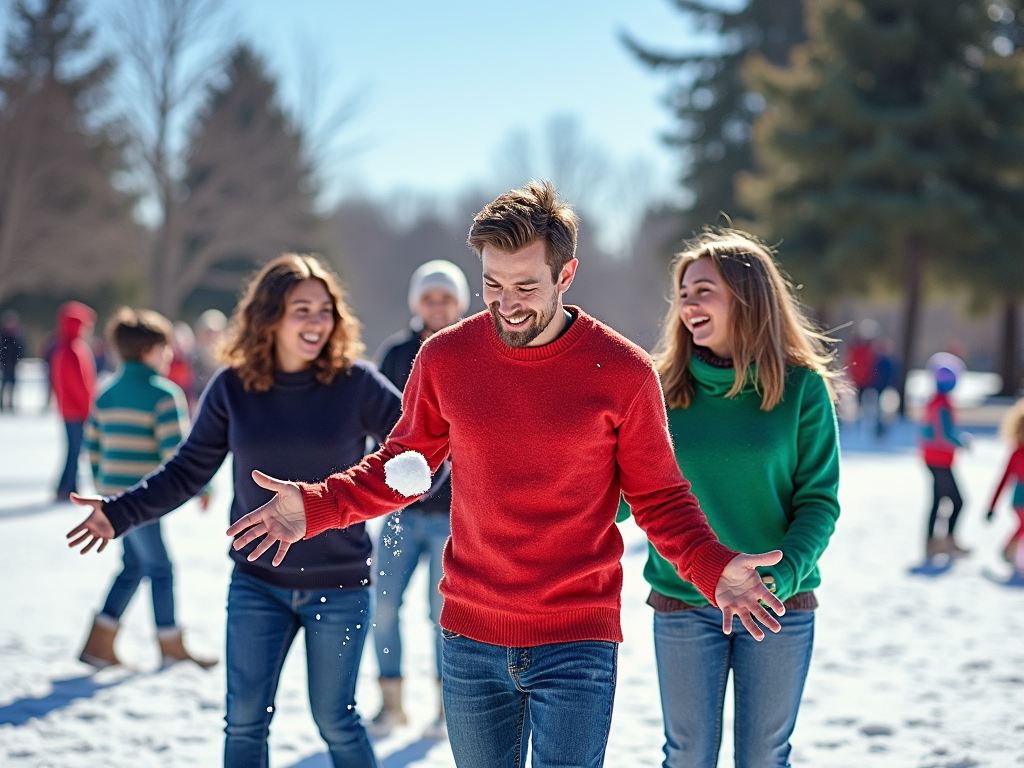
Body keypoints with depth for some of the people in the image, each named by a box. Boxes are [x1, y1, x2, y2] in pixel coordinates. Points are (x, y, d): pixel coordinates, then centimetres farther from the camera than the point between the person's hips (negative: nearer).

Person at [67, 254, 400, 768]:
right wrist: (120, 512, -7)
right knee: (245, 720, 5)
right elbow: (189, 471, 3)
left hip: (339, 586, -2)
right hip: (257, 584, 2)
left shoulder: (354, 383, -10)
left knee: (336, 720, 9)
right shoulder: (232, 388, -3)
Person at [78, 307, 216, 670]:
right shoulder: (164, 393, -13)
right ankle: (171, 647, 17)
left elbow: (92, 446, 14)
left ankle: (99, 643, 15)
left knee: (134, 565, 17)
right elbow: (177, 451, -18)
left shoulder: (107, 394, 11)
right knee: (159, 567, 5)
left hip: (114, 493, 8)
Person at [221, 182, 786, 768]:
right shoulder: (445, 358, -1)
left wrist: (712, 566, -19)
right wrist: (316, 505, -4)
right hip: (470, 638, 3)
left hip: (577, 643, -3)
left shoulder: (624, 373, -8)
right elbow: (402, 466, 11)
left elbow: (659, 498, -1)